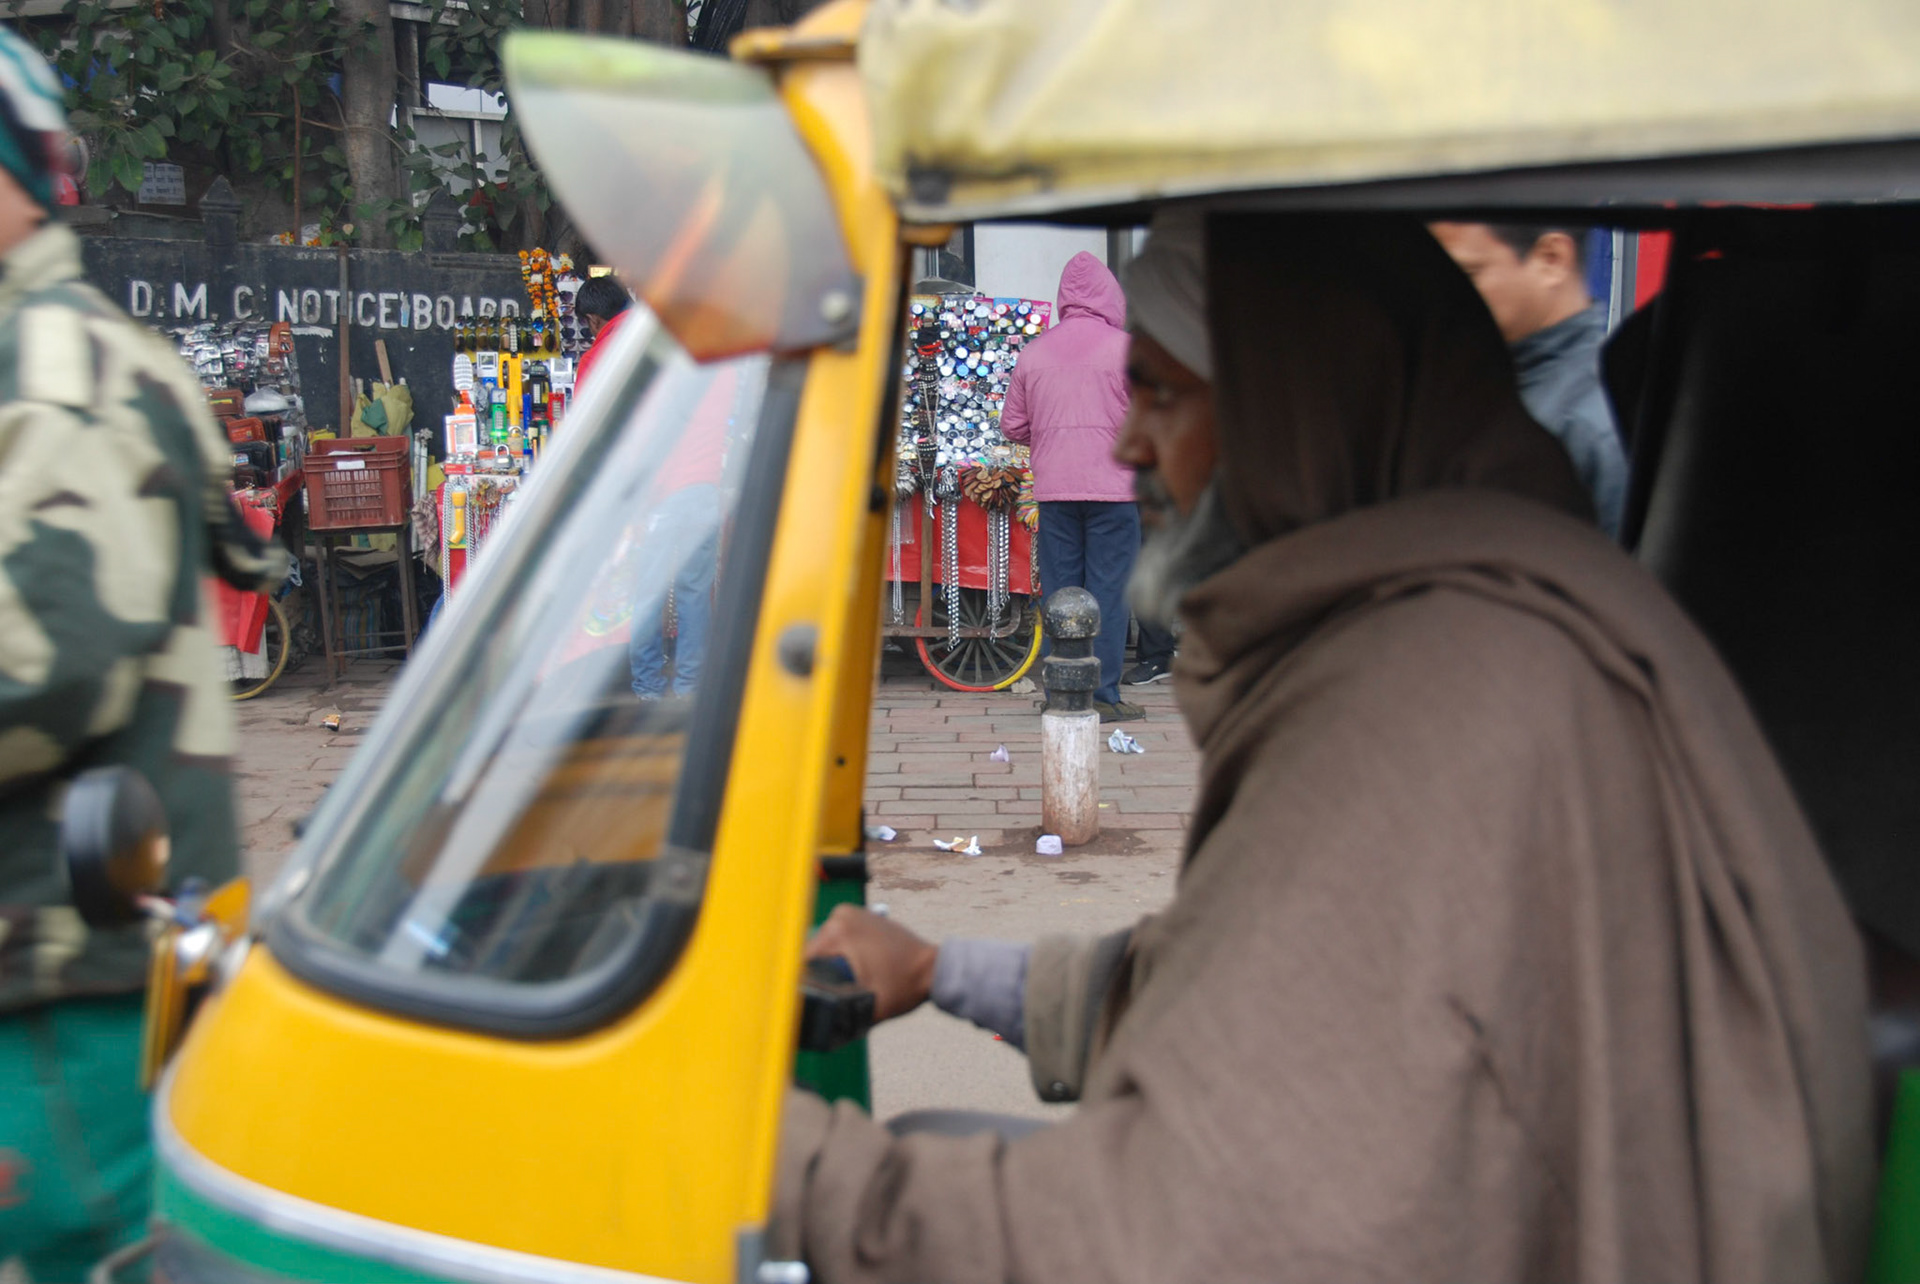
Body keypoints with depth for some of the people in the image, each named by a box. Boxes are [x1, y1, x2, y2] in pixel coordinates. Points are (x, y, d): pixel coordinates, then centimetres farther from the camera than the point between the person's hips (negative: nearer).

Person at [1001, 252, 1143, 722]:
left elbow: (1012, 426, 12)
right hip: (1113, 487, -3)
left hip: (1053, 490, 3)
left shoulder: (1034, 352, 7)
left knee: (1058, 592, 8)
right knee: (1108, 590, 1)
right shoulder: (1126, 348, -4)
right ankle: (1104, 696, 3)